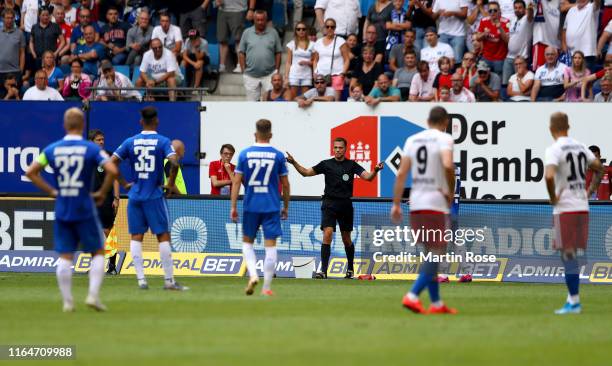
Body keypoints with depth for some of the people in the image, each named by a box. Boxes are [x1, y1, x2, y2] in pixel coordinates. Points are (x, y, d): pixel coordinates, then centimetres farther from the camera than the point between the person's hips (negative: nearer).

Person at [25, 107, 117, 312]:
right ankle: (93, 295, -3)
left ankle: (67, 301, 5)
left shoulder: (52, 149, 2)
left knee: (65, 257, 6)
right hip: (85, 210, -3)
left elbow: (30, 172, 3)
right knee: (97, 252, 10)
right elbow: (112, 171, -17)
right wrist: (102, 193, -3)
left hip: (61, 210, 3)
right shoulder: (91, 149, -7)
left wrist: (51, 192, 7)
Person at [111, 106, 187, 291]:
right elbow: (174, 163, -18)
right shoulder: (163, 142, -5)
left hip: (135, 195, 2)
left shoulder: (130, 142, 4)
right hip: (154, 196, -2)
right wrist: (171, 184, -3)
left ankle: (141, 279, 0)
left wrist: (124, 184, 9)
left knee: (136, 237, 6)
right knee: (163, 236, 3)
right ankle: (169, 280, 2)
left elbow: (112, 163, 0)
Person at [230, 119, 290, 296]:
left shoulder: (245, 154, -1)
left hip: (250, 206, 1)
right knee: (270, 246, 2)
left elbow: (236, 182, -2)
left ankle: (253, 274, -6)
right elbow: (285, 184, 3)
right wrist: (286, 207, 14)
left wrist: (233, 207, 3)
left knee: (247, 242, 16)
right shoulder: (278, 155, -1)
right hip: (272, 206, -1)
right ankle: (267, 287, 2)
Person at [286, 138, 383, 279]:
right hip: (329, 204, -1)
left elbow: (367, 177, -6)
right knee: (327, 234, -17)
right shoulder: (326, 164, 5)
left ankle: (350, 269, 30)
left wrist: (375, 170, -26)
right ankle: (323, 270, -20)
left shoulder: (351, 165, 4)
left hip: (345, 205, 1)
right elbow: (306, 172, 8)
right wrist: (294, 163, -7)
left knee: (346, 239, 11)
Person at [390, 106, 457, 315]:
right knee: (436, 255, -4)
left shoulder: (412, 140, 11)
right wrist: (451, 192, -9)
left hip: (415, 204, 6)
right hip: (436, 204, -6)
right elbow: (447, 165, -23)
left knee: (430, 255, 15)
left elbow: (401, 174, 6)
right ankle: (412, 296, -19)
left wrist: (396, 204, 7)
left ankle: (436, 303, 18)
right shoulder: (444, 139, -5)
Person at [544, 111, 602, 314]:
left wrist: (552, 197, -12)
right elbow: (598, 167, 20)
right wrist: (590, 190, 19)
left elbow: (549, 176, -27)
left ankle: (574, 302, -6)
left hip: (565, 208, -7)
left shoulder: (554, 150, -12)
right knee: (573, 254, 14)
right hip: (583, 206, 7)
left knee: (568, 254, -4)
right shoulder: (580, 147, 11)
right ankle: (572, 298, 16)